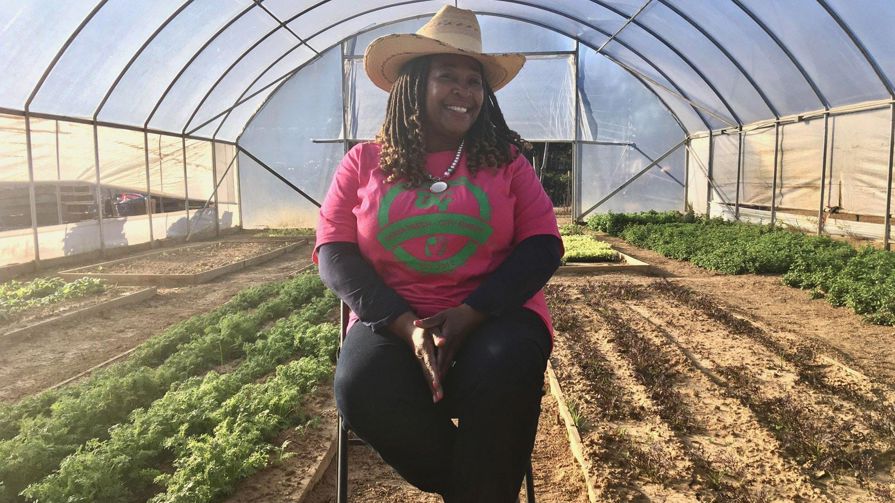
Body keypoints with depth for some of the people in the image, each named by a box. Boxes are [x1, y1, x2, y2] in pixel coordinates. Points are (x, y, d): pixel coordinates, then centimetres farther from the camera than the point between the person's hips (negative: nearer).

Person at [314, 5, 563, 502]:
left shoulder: (506, 159, 7)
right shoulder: (363, 162, 7)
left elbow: (542, 246, 0)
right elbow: (335, 255, 0)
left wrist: (469, 315, -16)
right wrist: (406, 326, -15)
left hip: (495, 314, 0)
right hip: (392, 320, 1)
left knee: (499, 382, -33)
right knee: (363, 389, -30)